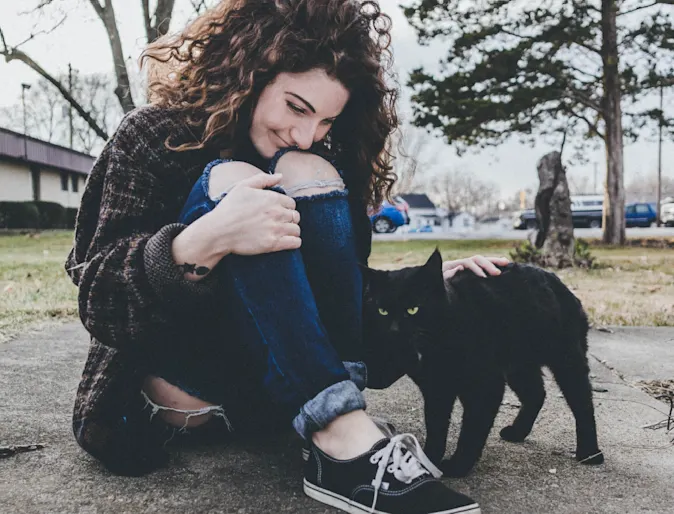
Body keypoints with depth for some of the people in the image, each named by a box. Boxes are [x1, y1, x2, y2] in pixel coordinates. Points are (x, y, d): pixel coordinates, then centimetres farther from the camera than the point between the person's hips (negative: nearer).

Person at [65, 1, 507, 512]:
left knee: (307, 175, -19)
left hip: (279, 383, 3)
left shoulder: (321, 163, 5)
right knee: (231, 178, -26)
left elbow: (343, 288, 7)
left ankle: (341, 453, -31)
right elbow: (97, 299, -16)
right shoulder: (154, 138, -7)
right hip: (182, 380, -3)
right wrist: (205, 241, -35)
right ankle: (346, 439, -38)